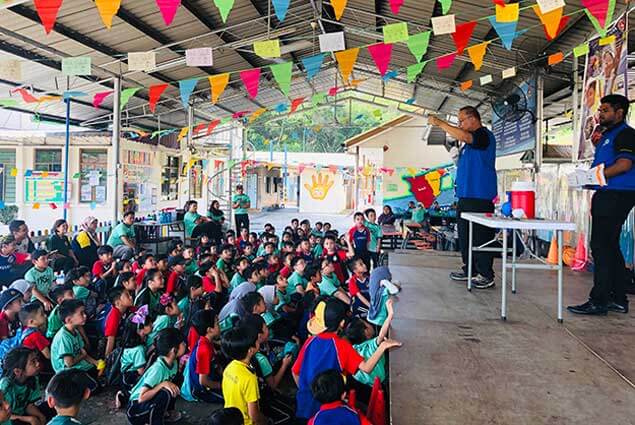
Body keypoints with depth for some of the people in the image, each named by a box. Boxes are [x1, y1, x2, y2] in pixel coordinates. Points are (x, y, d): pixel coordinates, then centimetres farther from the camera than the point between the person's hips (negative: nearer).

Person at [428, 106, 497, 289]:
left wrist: (439, 123, -19)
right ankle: (469, 270, 22)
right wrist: (456, 157, 13)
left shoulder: (484, 135, -8)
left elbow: (461, 136, -26)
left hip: (480, 197, -10)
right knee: (465, 234, 13)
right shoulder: (470, 141, 21)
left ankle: (486, 275, -1)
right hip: (466, 195, 10)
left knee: (481, 236, -7)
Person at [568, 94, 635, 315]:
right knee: (610, 247, 12)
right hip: (606, 195, 10)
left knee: (602, 247, -11)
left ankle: (598, 301, -7)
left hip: (616, 197, -10)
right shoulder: (608, 135, 22)